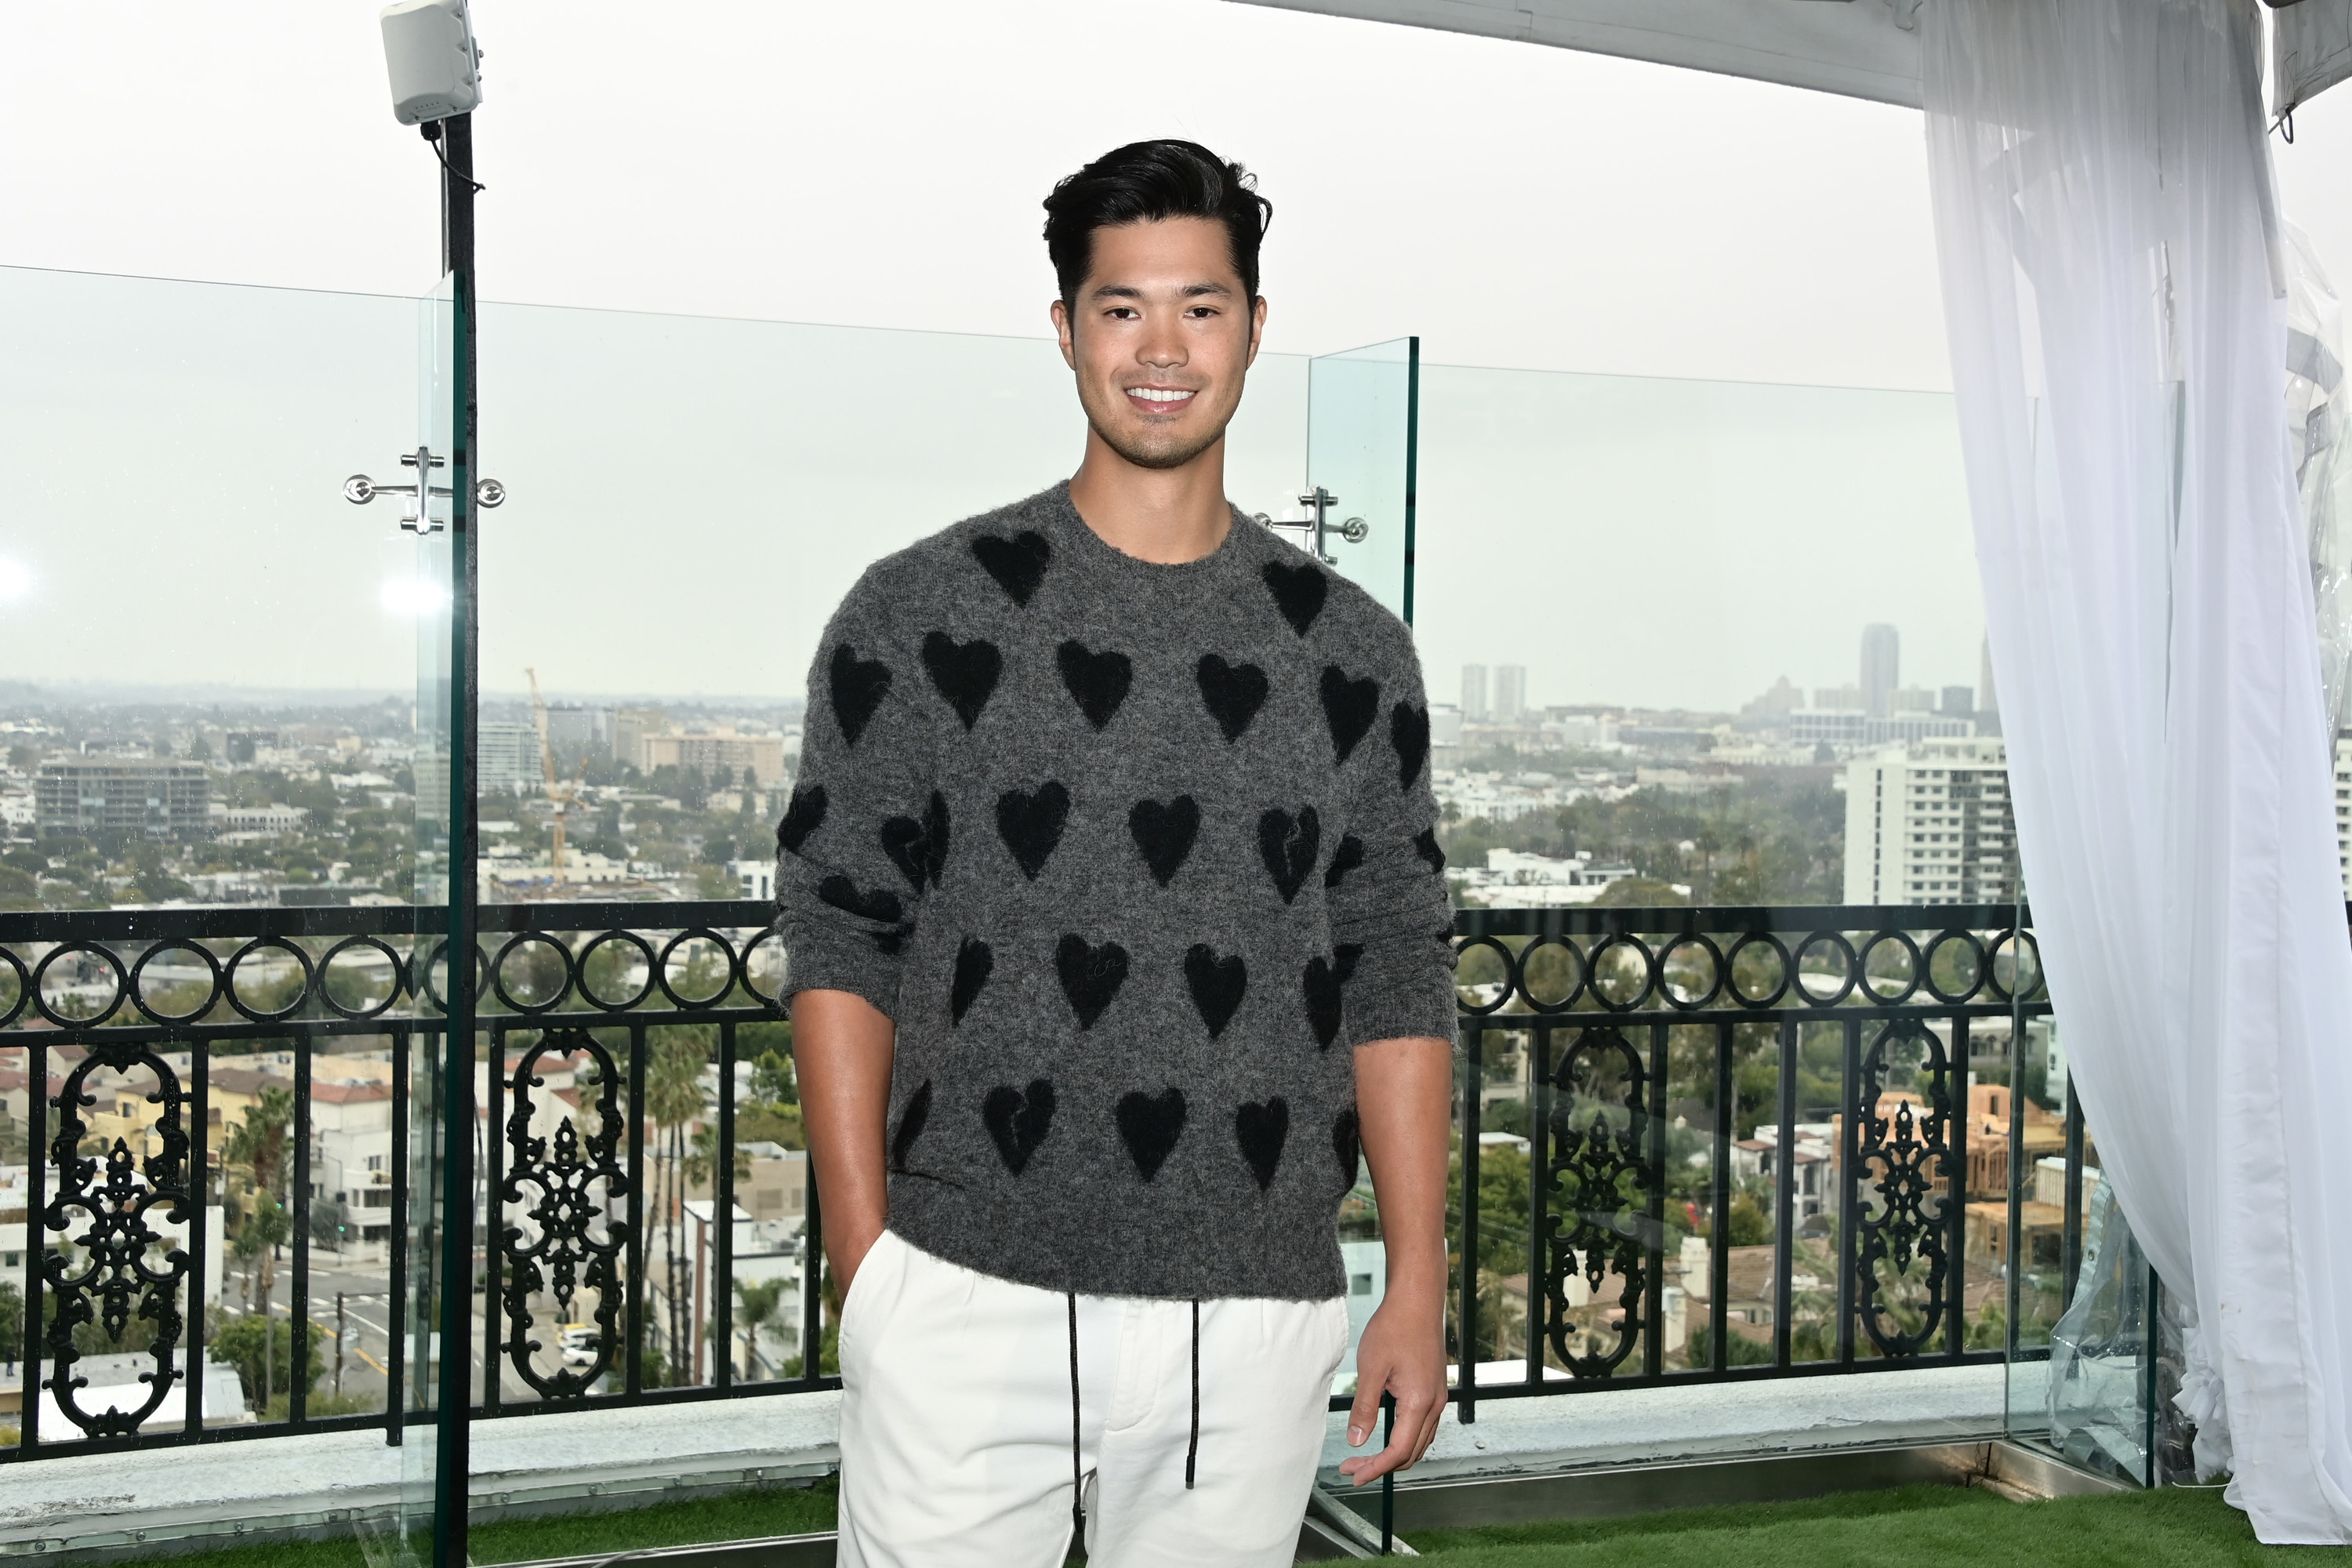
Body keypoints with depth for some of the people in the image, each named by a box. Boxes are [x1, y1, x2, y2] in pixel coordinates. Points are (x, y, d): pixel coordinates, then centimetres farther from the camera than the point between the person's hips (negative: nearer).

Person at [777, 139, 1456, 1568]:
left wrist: (1419, 1284, 3)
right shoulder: (921, 617, 1)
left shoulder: (1351, 651, 7)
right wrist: (866, 1262, -6)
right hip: (965, 1303, -1)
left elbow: (1397, 979, 8)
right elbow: (840, 939, 0)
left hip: (1254, 1322, 2)